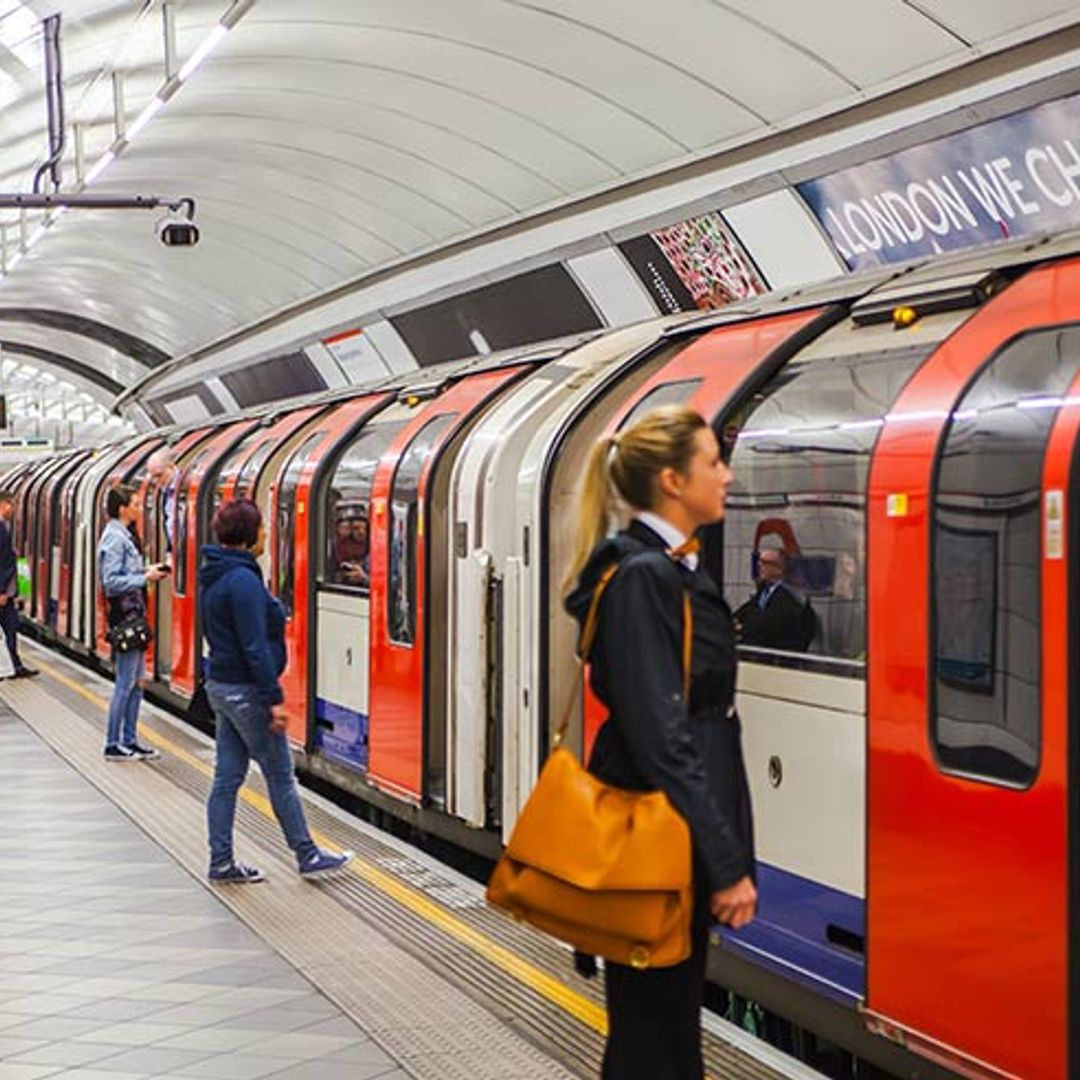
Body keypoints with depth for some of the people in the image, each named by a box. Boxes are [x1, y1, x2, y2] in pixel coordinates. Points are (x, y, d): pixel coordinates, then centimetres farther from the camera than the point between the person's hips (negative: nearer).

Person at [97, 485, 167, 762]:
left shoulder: (123, 536, 14)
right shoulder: (114, 538, -16)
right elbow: (112, 582, -22)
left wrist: (146, 571, 4)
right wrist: (145, 578, -17)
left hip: (133, 616, 10)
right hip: (124, 617, -10)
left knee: (136, 681, 14)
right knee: (125, 683, -4)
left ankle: (129, 741, 21)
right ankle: (113, 745, 3)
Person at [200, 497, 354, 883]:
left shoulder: (215, 576, 10)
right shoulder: (243, 580, -20)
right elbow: (255, 646, -23)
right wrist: (274, 699, -20)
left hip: (221, 686, 9)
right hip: (246, 691, -9)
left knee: (227, 776, 11)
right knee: (280, 776, 2)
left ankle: (221, 862, 14)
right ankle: (307, 856, 12)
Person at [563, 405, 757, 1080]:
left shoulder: (677, 569, 11)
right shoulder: (641, 577, -18)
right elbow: (660, 738, -23)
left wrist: (728, 853, 18)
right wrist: (728, 865, -22)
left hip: (683, 839, 10)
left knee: (672, 1017, 17)